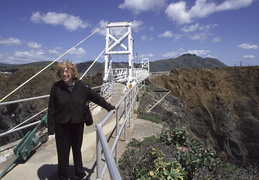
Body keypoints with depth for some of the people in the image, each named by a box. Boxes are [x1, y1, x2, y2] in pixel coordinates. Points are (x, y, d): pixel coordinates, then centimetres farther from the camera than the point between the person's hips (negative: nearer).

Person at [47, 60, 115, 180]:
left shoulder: (82, 86, -8)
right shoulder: (56, 87, -10)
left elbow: (96, 97, 2)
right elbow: (51, 109, -7)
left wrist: (109, 107, 8)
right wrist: (51, 128, -8)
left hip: (77, 124, 2)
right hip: (61, 125, -1)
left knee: (77, 150, 18)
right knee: (63, 152, 11)